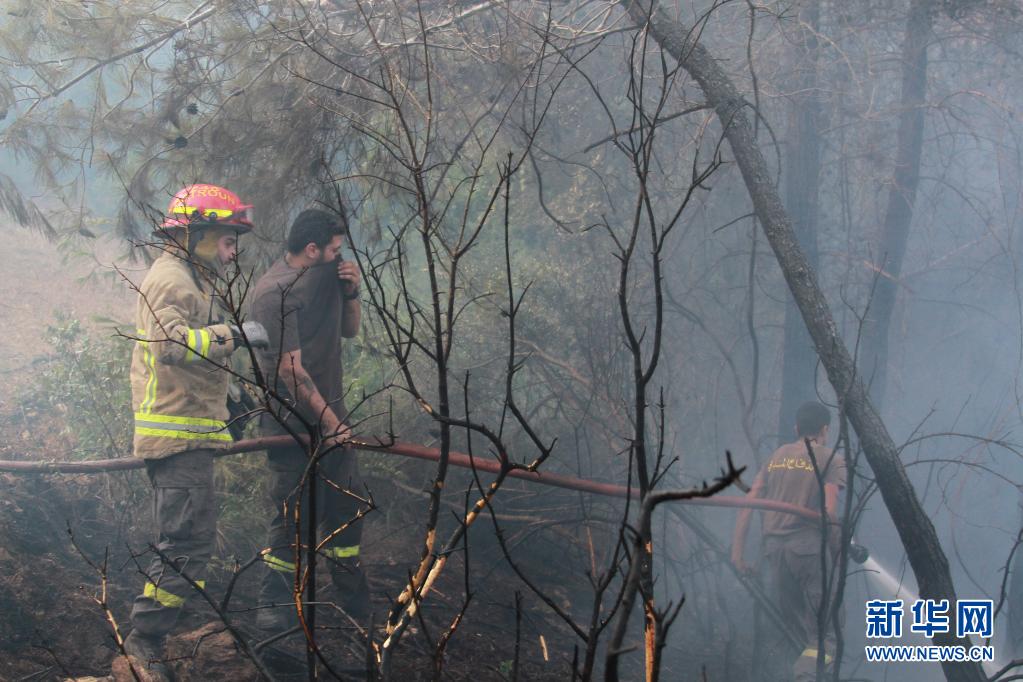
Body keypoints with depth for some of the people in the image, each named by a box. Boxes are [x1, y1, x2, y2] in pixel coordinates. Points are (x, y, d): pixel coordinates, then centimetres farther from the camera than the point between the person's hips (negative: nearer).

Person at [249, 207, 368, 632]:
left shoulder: (326, 276, 10)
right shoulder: (277, 291, -16)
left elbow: (350, 330, 21)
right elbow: (291, 369, -18)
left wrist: (351, 292, 1)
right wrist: (330, 421, -14)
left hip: (331, 412, 8)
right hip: (293, 419, -8)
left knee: (344, 507, 11)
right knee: (294, 513, -6)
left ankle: (355, 600, 21)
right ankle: (274, 606, 5)